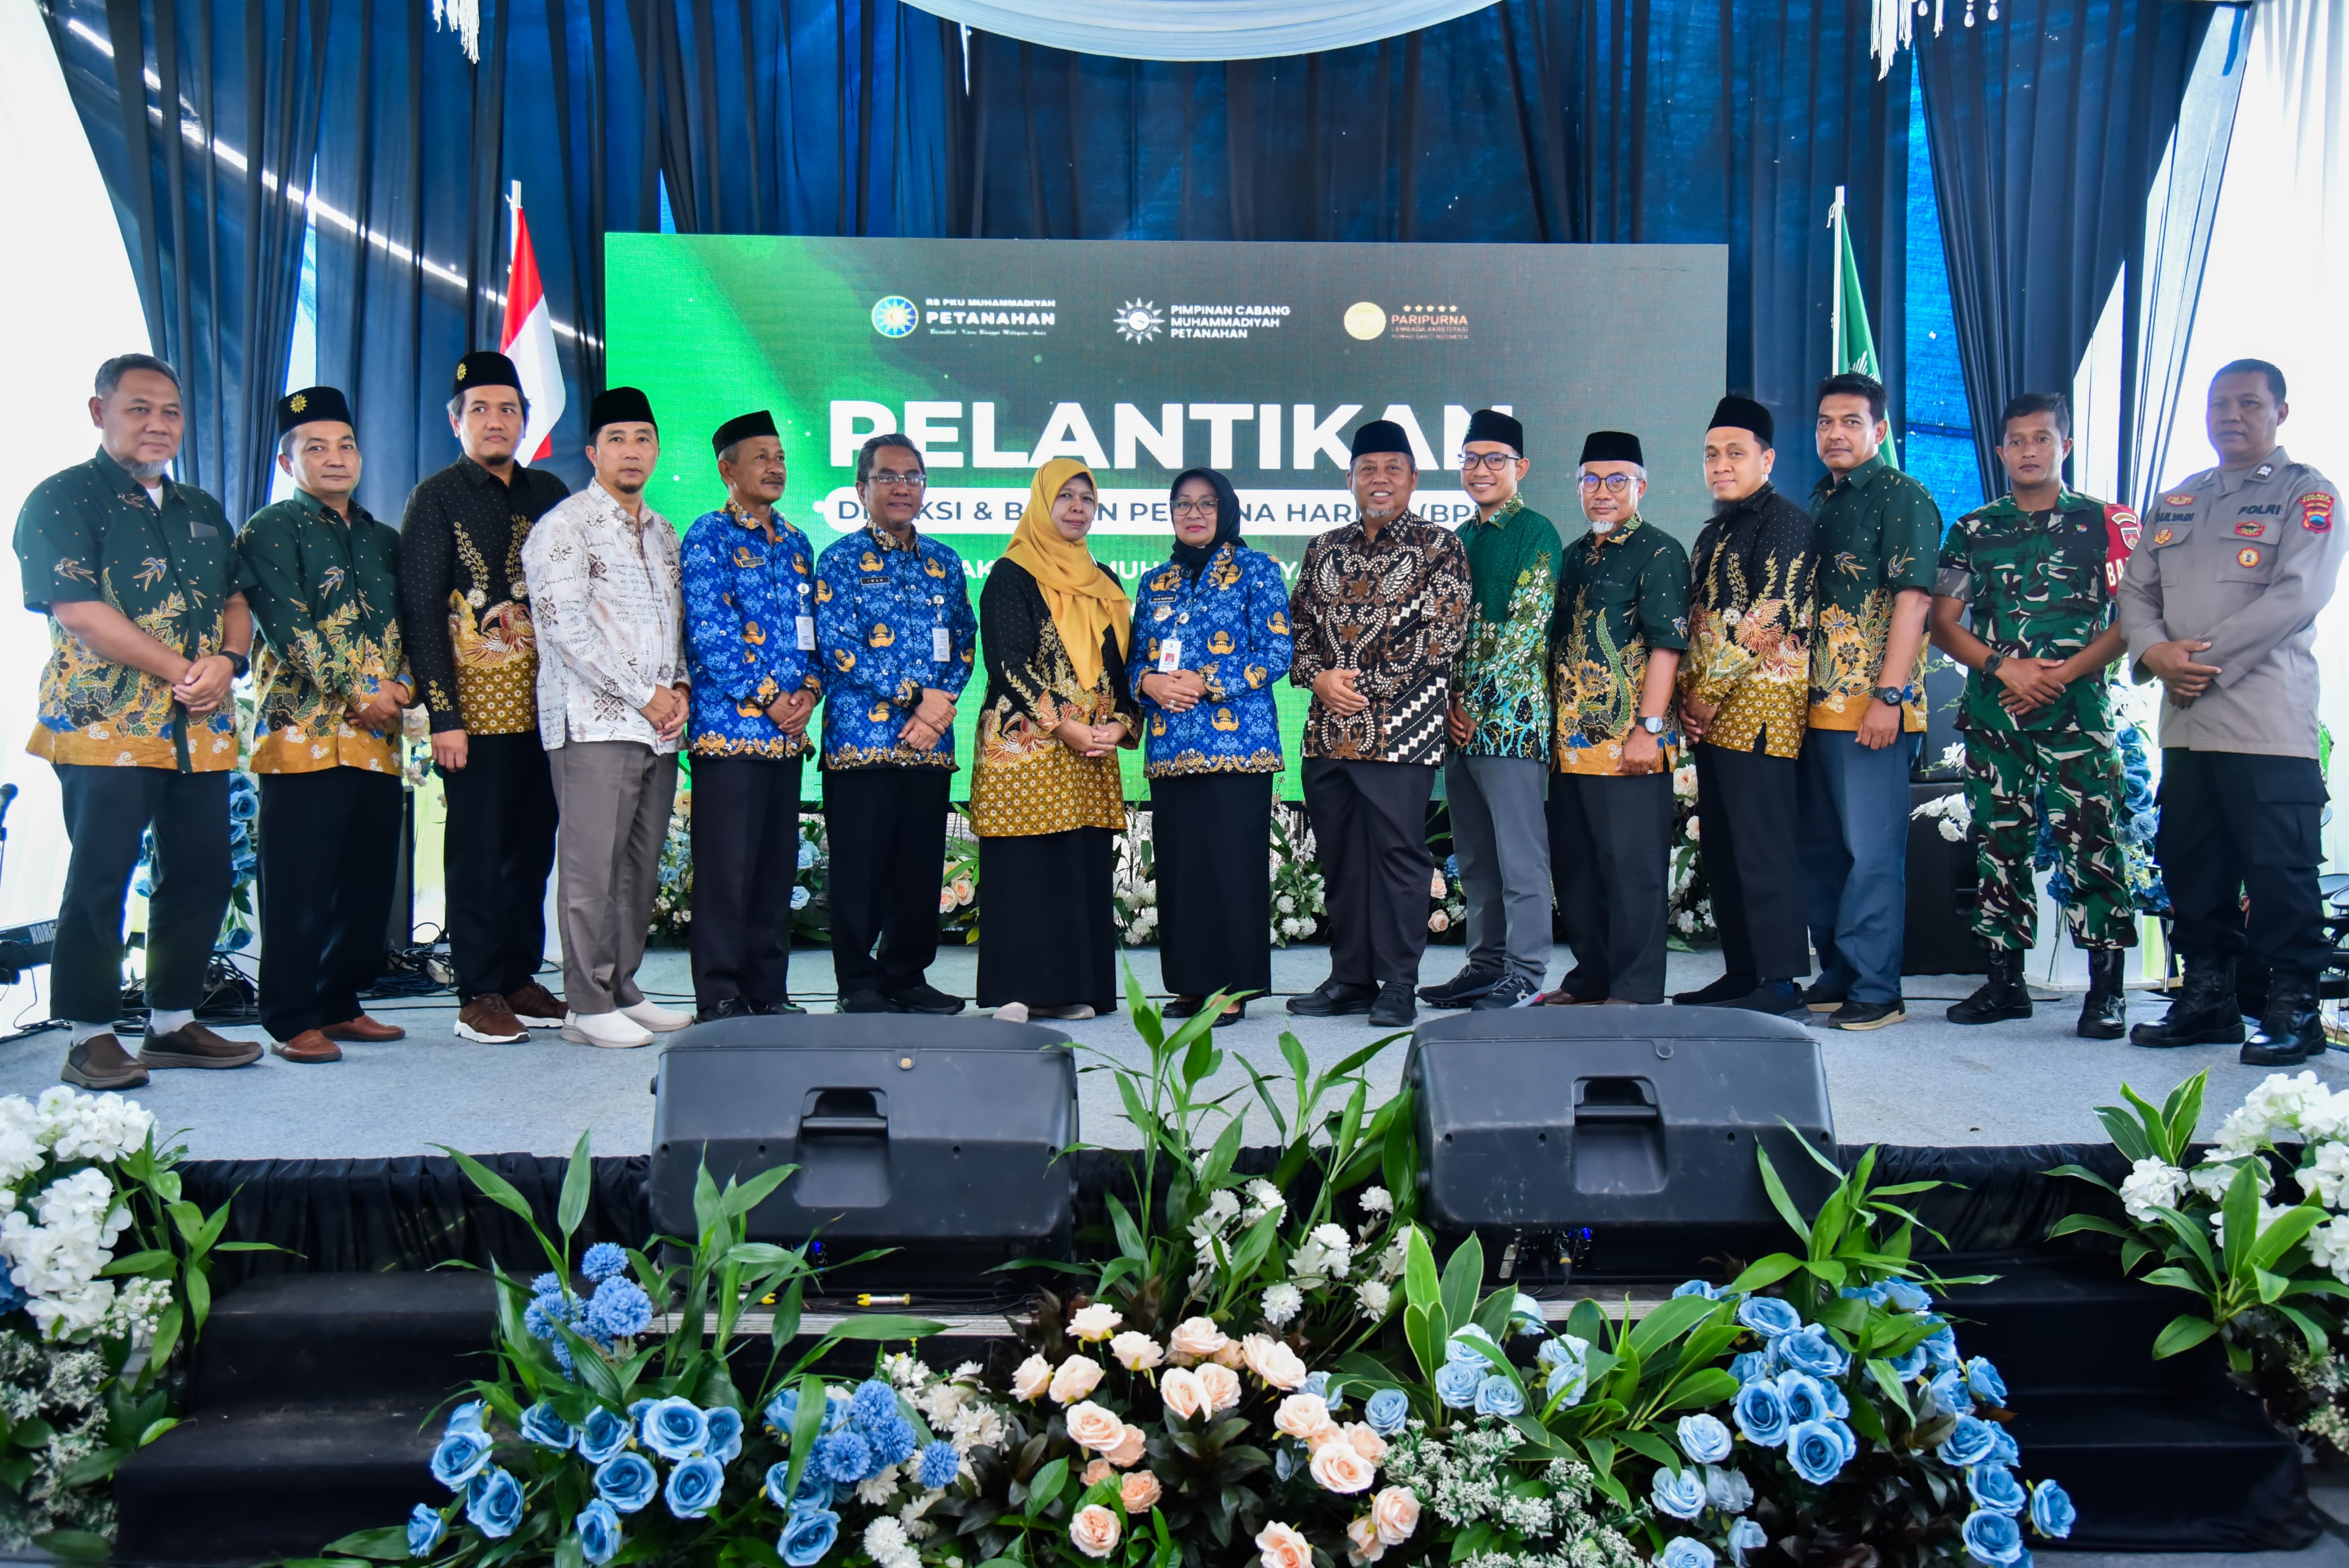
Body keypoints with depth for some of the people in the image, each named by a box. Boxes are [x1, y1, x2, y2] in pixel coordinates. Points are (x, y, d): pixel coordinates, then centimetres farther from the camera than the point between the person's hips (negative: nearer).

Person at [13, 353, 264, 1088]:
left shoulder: (201, 511, 19)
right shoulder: (63, 500, -1)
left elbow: (237, 601, 17)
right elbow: (77, 612, -12)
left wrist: (227, 661, -6)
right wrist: (181, 671, -14)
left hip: (201, 730, 6)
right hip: (106, 725, -6)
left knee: (201, 876, 8)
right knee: (99, 881, -4)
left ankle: (173, 1023, 19)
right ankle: (89, 1037, 6)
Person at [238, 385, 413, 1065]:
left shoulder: (384, 541, 20)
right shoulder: (271, 531, 1)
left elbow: (409, 626, 15)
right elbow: (289, 627, -10)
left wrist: (399, 687, -4)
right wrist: (357, 694, -13)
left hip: (378, 738, 6)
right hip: (304, 731, -6)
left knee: (370, 882, 8)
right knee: (299, 887, -4)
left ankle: (340, 1005, 19)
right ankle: (294, 1022, 4)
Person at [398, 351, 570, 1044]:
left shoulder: (549, 493, 14)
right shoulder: (437, 498, 0)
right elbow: (420, 611, -5)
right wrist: (442, 715, -12)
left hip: (543, 702, 5)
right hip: (478, 705, -5)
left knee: (534, 844, 8)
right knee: (478, 848, -1)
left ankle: (521, 978, 19)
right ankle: (479, 995, 6)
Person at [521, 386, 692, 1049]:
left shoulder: (663, 533, 20)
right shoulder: (565, 525, -2)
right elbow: (565, 625, -12)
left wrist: (680, 686, 4)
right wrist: (643, 695, -12)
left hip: (659, 725, 7)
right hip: (595, 722, -7)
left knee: (641, 866, 9)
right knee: (591, 864, -6)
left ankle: (623, 989, 18)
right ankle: (588, 1006, 0)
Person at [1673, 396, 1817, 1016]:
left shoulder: (1786, 524, -7)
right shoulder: (1714, 533, 21)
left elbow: (1767, 620, -16)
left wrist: (1710, 692, -13)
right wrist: (1689, 695, 8)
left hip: (1760, 710, -9)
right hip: (1712, 715, 9)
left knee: (1761, 846, -9)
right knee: (1721, 848, 11)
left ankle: (1781, 982, -4)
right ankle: (1740, 974, 18)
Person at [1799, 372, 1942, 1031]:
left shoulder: (1903, 498, -4)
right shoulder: (1818, 503, 18)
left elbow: (1912, 598, -13)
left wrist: (1889, 695, -20)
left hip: (1873, 706, -8)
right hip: (1816, 704, 8)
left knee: (1871, 848, -5)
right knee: (1821, 846, 12)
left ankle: (1875, 989, 2)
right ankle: (1836, 975, 22)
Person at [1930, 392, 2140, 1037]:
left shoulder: (2104, 523, 5)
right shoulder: (1973, 530, 12)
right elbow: (1942, 624, 8)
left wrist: (2059, 674, -13)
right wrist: (2005, 665, -8)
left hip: (2077, 712, -3)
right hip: (1993, 716, 3)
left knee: (2091, 846, -8)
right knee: (1998, 847, 6)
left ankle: (2107, 990, -2)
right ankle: (2005, 982, 14)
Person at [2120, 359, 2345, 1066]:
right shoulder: (2176, 503, 20)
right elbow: (2136, 589, 15)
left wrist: (2206, 659, -14)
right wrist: (2154, 651, -5)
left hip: (2269, 723, -6)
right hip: (2185, 722, 6)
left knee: (2280, 873, -5)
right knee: (2191, 867, 10)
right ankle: (2207, 999, 21)